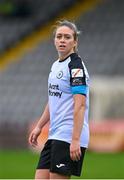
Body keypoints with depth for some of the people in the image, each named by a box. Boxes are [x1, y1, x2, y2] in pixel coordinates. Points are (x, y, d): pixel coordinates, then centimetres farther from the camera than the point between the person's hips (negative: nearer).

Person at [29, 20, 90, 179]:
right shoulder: (56, 65, 14)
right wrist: (39, 127, 24)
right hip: (54, 135, 9)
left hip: (69, 137, -9)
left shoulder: (76, 66, -13)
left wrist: (75, 140, -26)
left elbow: (80, 105, -20)